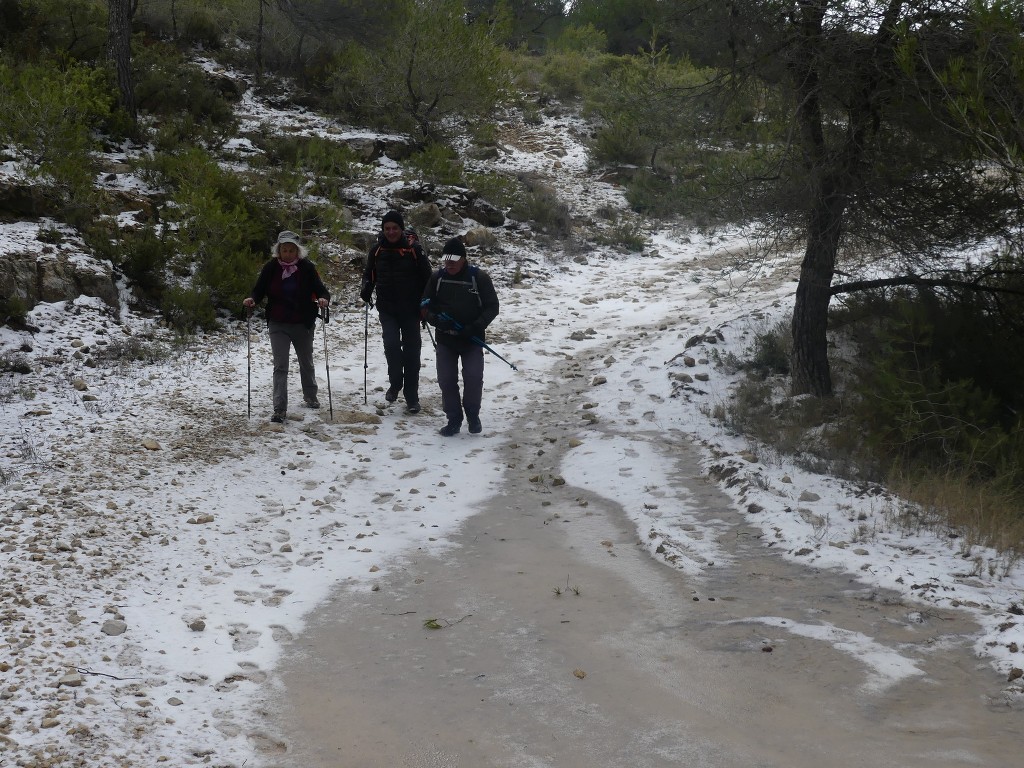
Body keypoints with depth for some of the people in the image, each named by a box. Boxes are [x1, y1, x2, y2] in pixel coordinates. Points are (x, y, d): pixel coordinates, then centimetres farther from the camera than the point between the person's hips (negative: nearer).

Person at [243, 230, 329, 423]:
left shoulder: (307, 267, -7)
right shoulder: (271, 268, -5)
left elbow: (320, 289, -8)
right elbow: (259, 290, 0)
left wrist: (323, 298, -31)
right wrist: (251, 299, -22)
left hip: (303, 324, 1)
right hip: (278, 325, -1)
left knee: (306, 362, 20)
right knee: (280, 366, -9)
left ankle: (310, 396, 43)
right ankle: (280, 409, -11)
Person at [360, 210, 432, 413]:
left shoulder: (414, 250, -4)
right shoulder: (377, 250, 2)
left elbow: (426, 278, 2)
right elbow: (369, 274, 14)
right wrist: (366, 289, -6)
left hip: (410, 310, -1)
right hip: (387, 309, 1)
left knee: (411, 352, 2)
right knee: (391, 344, -18)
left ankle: (412, 398, 11)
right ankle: (395, 384, 6)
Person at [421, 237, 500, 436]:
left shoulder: (479, 277, -9)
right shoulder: (437, 277, -1)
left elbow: (492, 307, -6)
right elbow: (426, 306, 5)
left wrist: (475, 327, -19)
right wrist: (436, 319, -17)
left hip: (472, 340, -3)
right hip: (445, 339, 3)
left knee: (473, 378, -9)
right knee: (446, 380, 0)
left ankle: (473, 415, 15)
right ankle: (454, 420, 14)